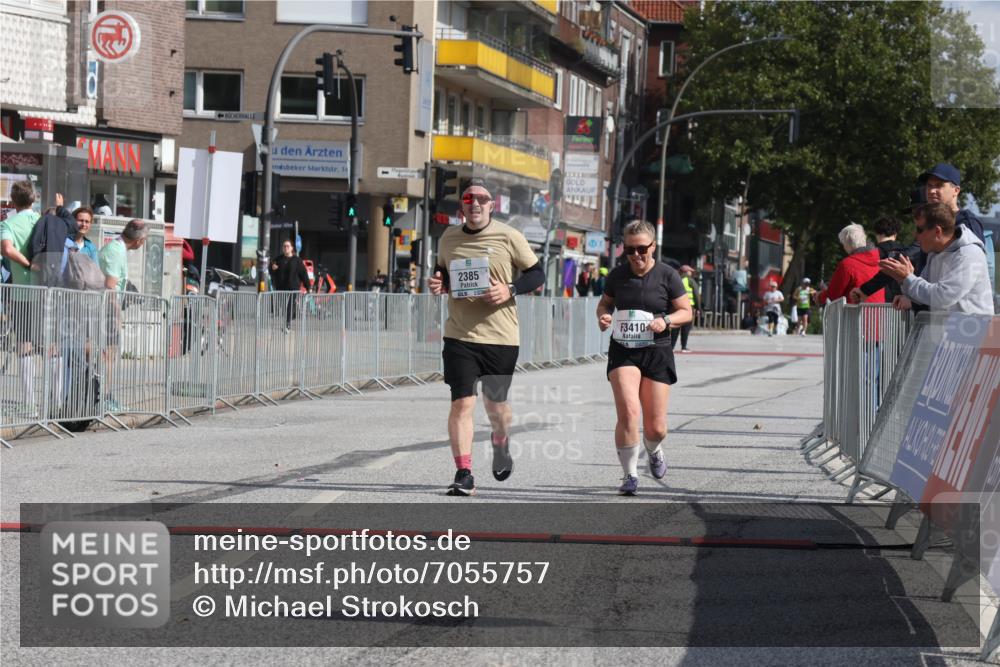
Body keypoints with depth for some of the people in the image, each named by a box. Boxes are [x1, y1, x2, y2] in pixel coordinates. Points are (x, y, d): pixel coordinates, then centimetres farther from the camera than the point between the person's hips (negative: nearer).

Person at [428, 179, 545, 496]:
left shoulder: (508, 237, -3)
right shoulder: (449, 238, 6)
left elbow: (537, 274, 3)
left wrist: (510, 290, -15)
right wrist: (438, 283, 0)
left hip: (501, 336, -1)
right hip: (460, 336, 1)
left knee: (495, 403, 11)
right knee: (462, 402, -10)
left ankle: (501, 444, 45)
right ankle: (464, 474, -7)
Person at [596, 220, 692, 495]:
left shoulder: (667, 275, -3)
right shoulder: (617, 275, 3)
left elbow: (686, 312, 2)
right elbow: (604, 302, 19)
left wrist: (666, 320, -18)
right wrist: (603, 315, -4)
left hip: (656, 352, -1)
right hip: (622, 351, 1)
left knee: (655, 427, 1)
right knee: (628, 412, -20)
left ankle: (654, 451, 38)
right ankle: (630, 475, -6)